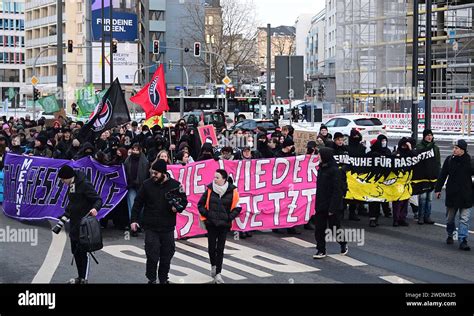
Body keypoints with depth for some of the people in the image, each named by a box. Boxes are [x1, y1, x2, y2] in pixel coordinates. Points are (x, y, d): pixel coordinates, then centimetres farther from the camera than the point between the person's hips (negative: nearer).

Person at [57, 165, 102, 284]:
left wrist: (95, 208, -34)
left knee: (83, 252, -4)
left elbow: (98, 199, -16)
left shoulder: (85, 185, -16)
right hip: (74, 224, 9)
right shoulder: (70, 186, 11)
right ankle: (80, 277, 26)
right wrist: (65, 216, 18)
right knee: (75, 251, 15)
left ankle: (84, 279, 2)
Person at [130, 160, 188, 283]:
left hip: (168, 228, 1)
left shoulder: (175, 185, -4)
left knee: (166, 256, 9)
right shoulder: (147, 184, -4)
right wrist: (134, 220, -1)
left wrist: (178, 208, -17)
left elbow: (184, 201, 5)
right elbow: (138, 203, 3)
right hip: (151, 227, -1)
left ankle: (163, 279, 26)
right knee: (152, 256, -3)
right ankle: (151, 279, 12)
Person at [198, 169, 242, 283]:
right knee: (212, 247, 8)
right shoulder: (210, 190, -4)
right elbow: (200, 204, 7)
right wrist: (206, 214, -3)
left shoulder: (232, 191, -7)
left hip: (224, 225, -1)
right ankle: (213, 265, 37)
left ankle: (218, 274, 7)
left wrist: (230, 216, -8)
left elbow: (237, 207, 3)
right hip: (211, 224, 1)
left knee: (220, 249, 2)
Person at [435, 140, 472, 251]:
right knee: (450, 218, 15)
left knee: (464, 219, -5)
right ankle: (450, 235, 35)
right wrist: (438, 189, 7)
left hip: (466, 196, -2)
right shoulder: (449, 160, -1)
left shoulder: (469, 161, -7)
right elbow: (442, 175, 7)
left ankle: (463, 240, -5)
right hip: (451, 194, 2)